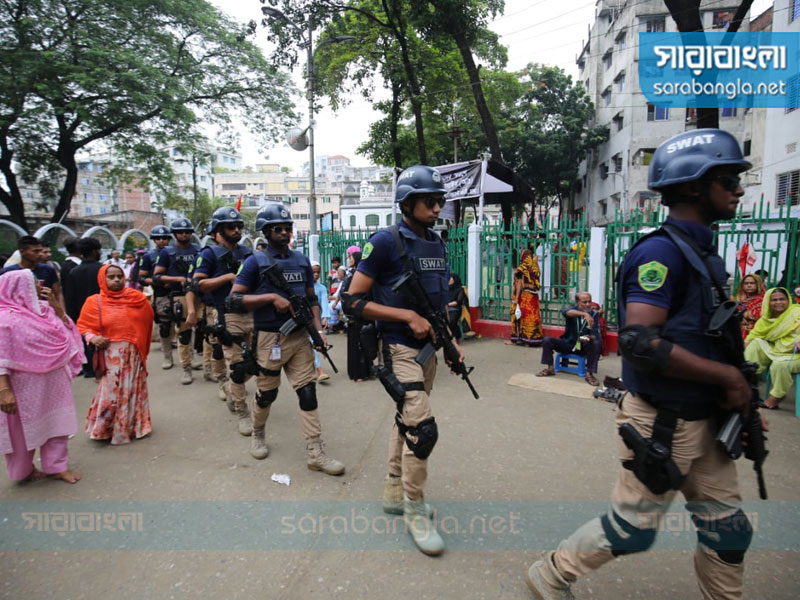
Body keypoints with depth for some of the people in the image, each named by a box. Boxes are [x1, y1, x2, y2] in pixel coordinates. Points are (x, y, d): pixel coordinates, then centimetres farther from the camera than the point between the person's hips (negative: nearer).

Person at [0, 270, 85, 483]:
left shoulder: (43, 309, 2)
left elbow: (66, 333, 7)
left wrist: (56, 306, -5)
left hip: (53, 382, 6)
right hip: (26, 385, -6)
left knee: (56, 421, 13)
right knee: (25, 428, 13)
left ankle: (57, 466, 27)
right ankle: (24, 470, 34)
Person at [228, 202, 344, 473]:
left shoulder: (302, 260, 9)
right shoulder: (255, 262, -5)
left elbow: (312, 298, 14)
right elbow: (233, 301, -10)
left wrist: (318, 329, 1)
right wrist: (272, 297, -19)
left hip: (300, 336, 4)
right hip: (269, 338, -3)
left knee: (308, 393, 1)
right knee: (266, 394, 12)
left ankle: (315, 453, 8)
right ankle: (258, 434, 41)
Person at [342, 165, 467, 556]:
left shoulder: (437, 244, 9)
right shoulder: (386, 242, -13)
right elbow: (352, 301, -15)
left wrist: (451, 340, 8)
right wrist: (408, 316, -20)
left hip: (427, 347, 8)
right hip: (400, 349, -8)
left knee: (406, 419, 18)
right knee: (422, 428, -10)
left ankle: (394, 493, 35)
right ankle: (415, 512, 11)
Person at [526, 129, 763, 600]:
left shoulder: (703, 251, 10)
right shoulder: (661, 251, -20)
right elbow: (641, 343, -29)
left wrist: (738, 397, 9)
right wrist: (727, 376, -19)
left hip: (703, 420, 9)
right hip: (662, 423, -9)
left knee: (728, 530, 19)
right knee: (634, 528, 6)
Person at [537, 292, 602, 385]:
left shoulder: (593, 314, -6)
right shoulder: (573, 309, -10)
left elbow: (596, 335, -12)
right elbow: (565, 312, -37)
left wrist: (589, 337, -37)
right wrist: (585, 314, -52)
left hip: (583, 347, 0)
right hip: (568, 343, 0)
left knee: (597, 343, -29)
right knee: (547, 340, -20)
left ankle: (589, 374, -23)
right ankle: (550, 368, -6)